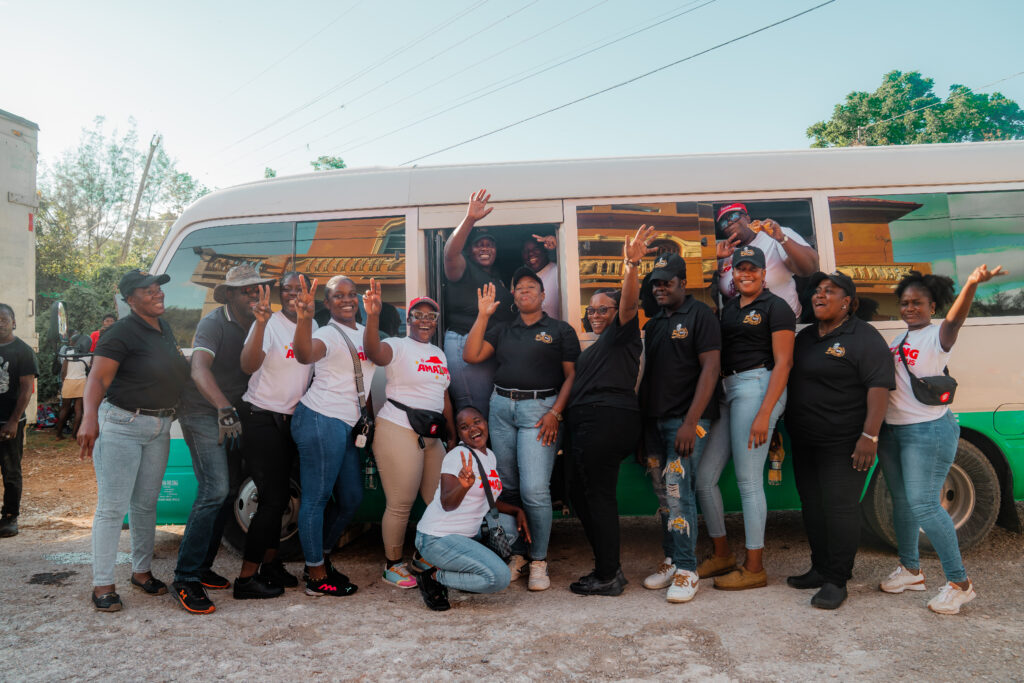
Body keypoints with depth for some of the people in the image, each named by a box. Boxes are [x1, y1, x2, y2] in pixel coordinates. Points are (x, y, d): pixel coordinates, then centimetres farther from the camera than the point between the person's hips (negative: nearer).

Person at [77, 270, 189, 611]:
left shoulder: (164, 328, 10)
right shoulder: (122, 332, -13)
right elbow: (97, 379, -22)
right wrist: (89, 418, -36)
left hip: (159, 428, 7)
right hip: (120, 426, -7)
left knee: (146, 503, 15)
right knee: (112, 507, -2)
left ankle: (142, 571, 28)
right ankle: (102, 584, 8)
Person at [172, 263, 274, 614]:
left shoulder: (257, 325, 8)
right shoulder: (215, 323, -15)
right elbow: (199, 369, -30)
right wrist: (225, 408, -43)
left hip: (232, 417, 8)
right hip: (203, 413, -8)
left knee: (224, 494, 11)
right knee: (215, 491, -17)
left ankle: (201, 567, 24)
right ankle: (186, 578, -7)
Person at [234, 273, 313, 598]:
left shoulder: (311, 325, 7)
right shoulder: (270, 323, -13)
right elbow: (249, 365, -28)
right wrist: (261, 324, -39)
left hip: (291, 419, 7)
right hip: (262, 418, -7)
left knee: (279, 496, 16)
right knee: (273, 498, -8)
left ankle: (270, 563, 31)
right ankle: (246, 578, 2)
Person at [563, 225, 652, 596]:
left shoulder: (622, 333, 3)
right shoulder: (591, 350, 29)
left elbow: (628, 304, -17)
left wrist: (632, 266, -33)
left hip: (608, 418, -10)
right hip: (586, 424, 10)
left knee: (598, 494, -8)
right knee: (579, 493, 11)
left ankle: (608, 577, 0)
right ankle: (607, 568, 20)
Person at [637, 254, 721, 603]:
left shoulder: (700, 315, -4)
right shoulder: (653, 324, 17)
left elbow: (710, 368, -12)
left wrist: (690, 421, -19)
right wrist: (641, 423, 13)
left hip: (686, 419, -7)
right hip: (654, 419, 7)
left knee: (677, 489, -12)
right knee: (664, 494, 10)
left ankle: (687, 570, -2)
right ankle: (671, 561, 21)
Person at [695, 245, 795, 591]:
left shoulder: (775, 307, -2)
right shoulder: (728, 308, 19)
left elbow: (783, 362, -9)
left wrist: (765, 413, -18)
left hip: (757, 386, -8)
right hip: (726, 391, 8)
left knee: (748, 480, -6)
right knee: (703, 477, 6)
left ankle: (754, 568, 7)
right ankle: (722, 555, 22)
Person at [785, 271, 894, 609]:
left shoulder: (864, 337, -8)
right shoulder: (804, 337, 14)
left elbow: (879, 387, -15)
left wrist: (870, 435, -22)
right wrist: (788, 427, 17)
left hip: (843, 443, -7)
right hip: (804, 442, 8)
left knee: (840, 506, -4)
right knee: (812, 505, 13)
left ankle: (836, 581, 5)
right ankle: (820, 570, 26)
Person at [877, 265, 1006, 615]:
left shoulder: (938, 335, -8)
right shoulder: (896, 340, 13)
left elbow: (955, 319, -30)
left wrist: (972, 284, -50)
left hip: (928, 431, -7)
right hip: (892, 429, 7)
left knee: (924, 505, -9)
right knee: (901, 502, 14)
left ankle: (959, 582, 4)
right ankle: (910, 570, 29)